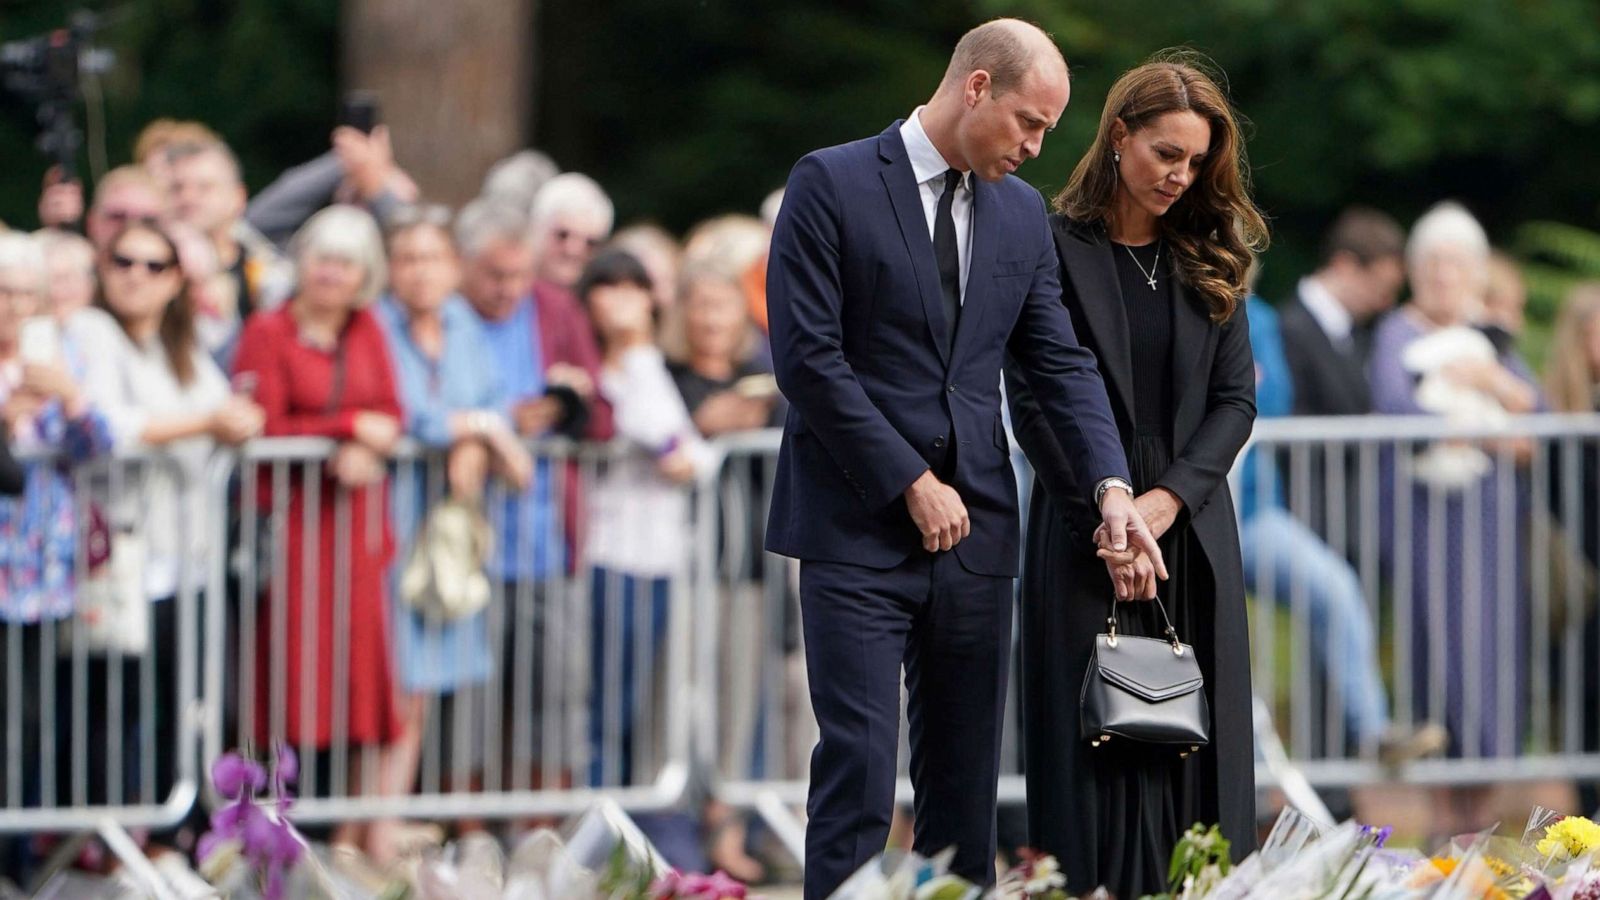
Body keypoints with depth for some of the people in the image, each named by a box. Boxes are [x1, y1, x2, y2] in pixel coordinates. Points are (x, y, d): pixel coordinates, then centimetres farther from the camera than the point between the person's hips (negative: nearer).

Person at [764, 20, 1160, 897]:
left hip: (973, 529, 6)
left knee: (965, 774, 6)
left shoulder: (1021, 212, 12)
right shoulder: (831, 184, -6)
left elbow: (1060, 363, 11)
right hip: (859, 529, -6)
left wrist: (1110, 486, -5)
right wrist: (912, 483, -12)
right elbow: (808, 358, -11)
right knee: (859, 767, -10)